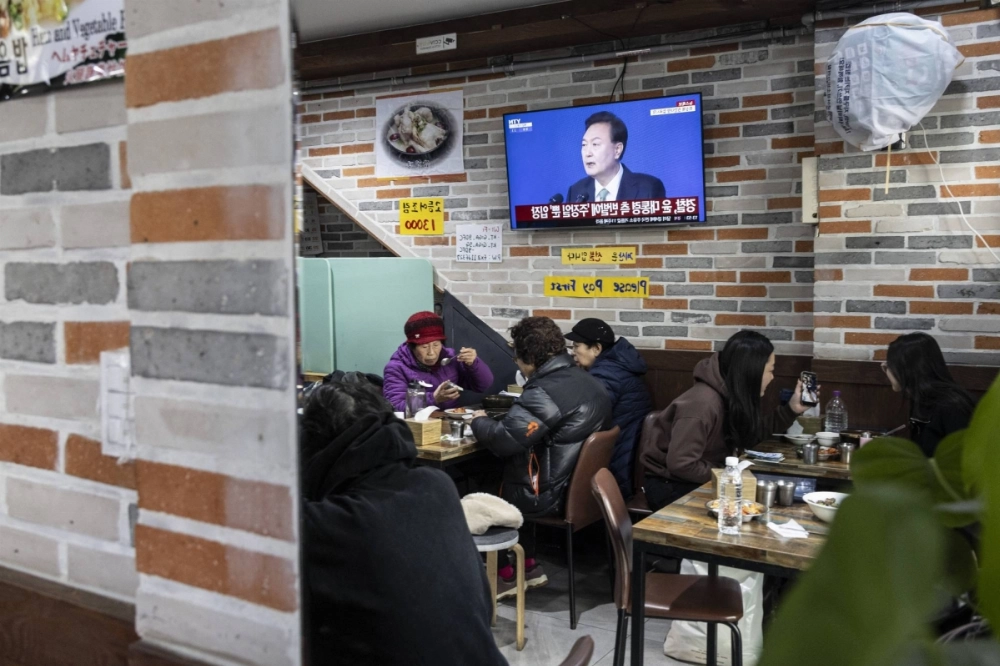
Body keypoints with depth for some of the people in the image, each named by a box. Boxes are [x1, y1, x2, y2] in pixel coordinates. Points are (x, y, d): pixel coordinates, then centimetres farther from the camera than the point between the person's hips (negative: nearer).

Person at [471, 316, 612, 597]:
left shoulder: (545, 392, -23)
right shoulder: (588, 382, 7)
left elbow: (504, 440, -28)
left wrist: (479, 421, -8)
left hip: (552, 495, -9)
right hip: (585, 485, 9)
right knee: (505, 473, 23)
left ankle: (506, 574, 21)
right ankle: (528, 566, 23)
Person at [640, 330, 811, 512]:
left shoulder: (732, 397, 0)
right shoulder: (703, 404, -29)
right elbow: (680, 464, -31)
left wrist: (791, 409, 7)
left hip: (698, 482, 8)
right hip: (671, 486, -8)